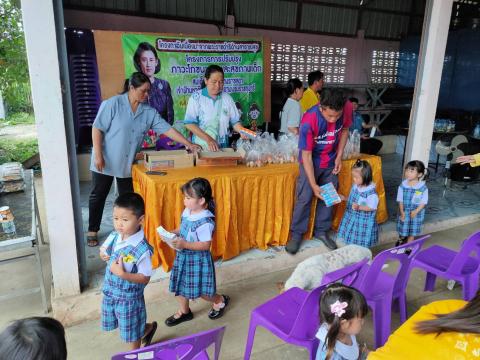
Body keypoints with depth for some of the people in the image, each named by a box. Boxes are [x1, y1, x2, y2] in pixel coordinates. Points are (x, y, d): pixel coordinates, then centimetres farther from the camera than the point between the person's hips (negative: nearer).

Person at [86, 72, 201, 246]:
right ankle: (92, 231, 24)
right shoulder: (113, 104, -13)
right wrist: (98, 155, -17)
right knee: (98, 196, 8)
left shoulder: (149, 111, 0)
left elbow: (167, 129, -3)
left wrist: (189, 144, -10)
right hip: (105, 161, -4)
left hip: (128, 163, 4)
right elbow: (97, 129, -12)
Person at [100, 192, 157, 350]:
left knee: (132, 334, 18)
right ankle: (147, 329, 52)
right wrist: (103, 255, -12)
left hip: (129, 297, -7)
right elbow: (103, 250, 10)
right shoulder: (114, 236, -10)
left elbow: (145, 278, -23)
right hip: (110, 292, 7)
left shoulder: (142, 249, -30)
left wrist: (122, 273, -32)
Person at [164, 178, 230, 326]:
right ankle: (184, 311, 41)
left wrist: (184, 244, -30)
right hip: (183, 256, 8)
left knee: (199, 290, 9)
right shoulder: (187, 212, -4)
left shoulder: (205, 222, -28)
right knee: (180, 285, 19)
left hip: (198, 260, -8)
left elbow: (205, 245, -26)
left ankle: (220, 300, 36)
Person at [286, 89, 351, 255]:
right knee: (304, 198, -3)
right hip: (311, 162, -4)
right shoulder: (309, 121, -33)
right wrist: (313, 185, -26)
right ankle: (296, 234, 12)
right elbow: (306, 156, -27)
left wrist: (339, 157, -4)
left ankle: (321, 231, 25)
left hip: (331, 161, 4)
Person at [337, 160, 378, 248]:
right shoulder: (355, 186, -1)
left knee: (361, 243, 7)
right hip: (352, 218, 7)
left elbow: (372, 207, -20)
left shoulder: (371, 192, -23)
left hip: (364, 221, -7)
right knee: (352, 240, 18)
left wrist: (359, 207, -29)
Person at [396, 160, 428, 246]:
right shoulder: (403, 185, -11)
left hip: (416, 213, -1)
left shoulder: (423, 187, -16)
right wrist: (402, 212, -12)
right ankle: (402, 239, 46)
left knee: (412, 231, 13)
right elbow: (400, 200, -6)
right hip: (404, 212, 1)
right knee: (403, 229, 16)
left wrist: (416, 211, -22)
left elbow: (423, 202, -11)